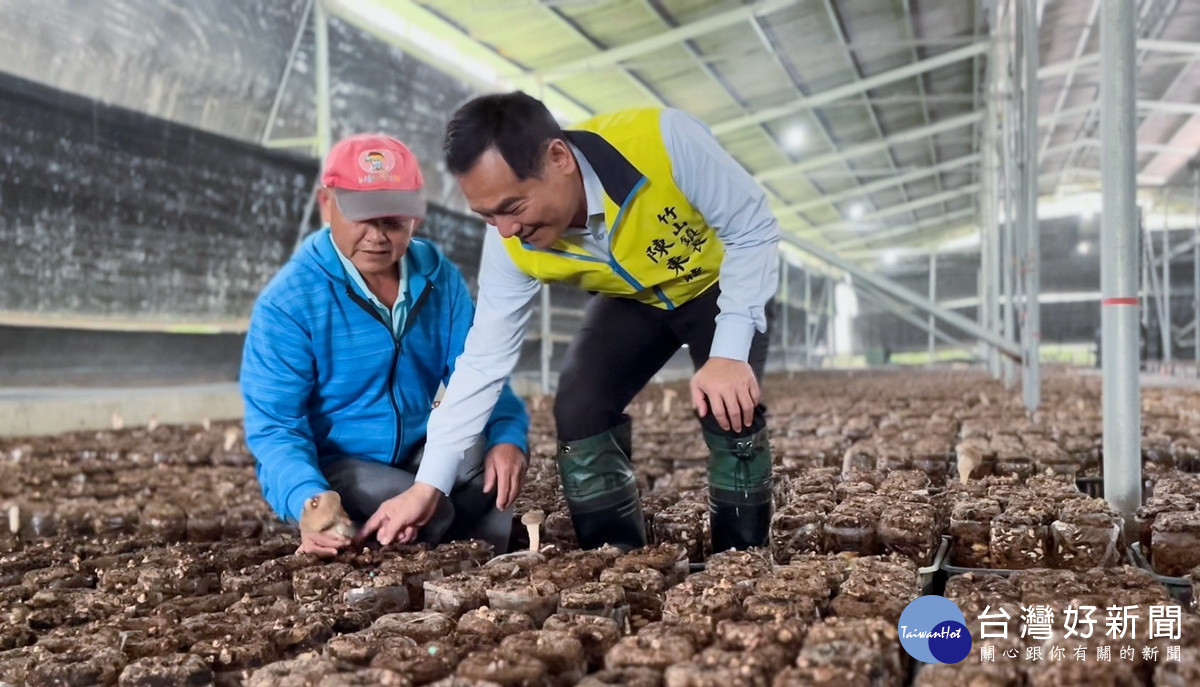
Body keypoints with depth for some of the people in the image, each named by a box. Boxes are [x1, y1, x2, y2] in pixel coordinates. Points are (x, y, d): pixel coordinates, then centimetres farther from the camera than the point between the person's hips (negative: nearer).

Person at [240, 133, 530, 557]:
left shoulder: (437, 275, -5)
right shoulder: (287, 302, -18)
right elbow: (274, 426, -21)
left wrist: (508, 437, -23)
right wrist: (308, 499, -41)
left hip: (419, 455, 4)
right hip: (331, 469, -4)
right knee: (430, 513, -31)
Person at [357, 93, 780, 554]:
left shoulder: (663, 139, -40)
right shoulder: (513, 245, -26)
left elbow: (754, 231, -26)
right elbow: (483, 362, -18)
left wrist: (730, 353, -36)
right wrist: (429, 484, -21)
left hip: (720, 287, -3)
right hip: (631, 301, 3)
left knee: (730, 410, -24)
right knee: (576, 411, -14)